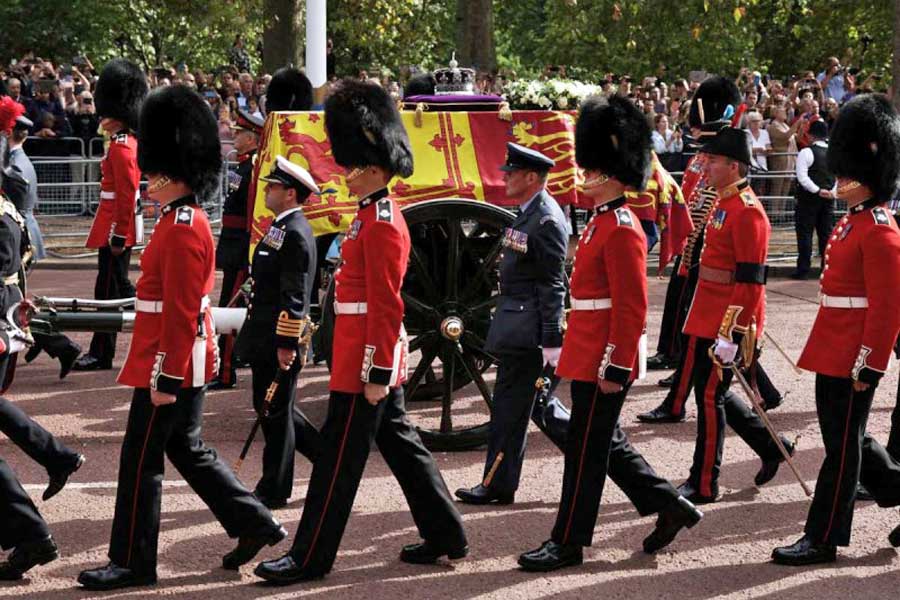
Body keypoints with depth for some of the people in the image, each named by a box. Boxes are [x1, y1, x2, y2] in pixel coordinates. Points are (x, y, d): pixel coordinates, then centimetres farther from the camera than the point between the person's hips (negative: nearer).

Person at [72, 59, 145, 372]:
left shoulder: (121, 147, -17)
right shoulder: (127, 143, 14)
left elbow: (127, 194, -21)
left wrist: (118, 235, -21)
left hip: (115, 227, -10)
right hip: (120, 226, 10)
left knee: (108, 289, -4)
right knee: (120, 286, 15)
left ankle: (101, 354, 2)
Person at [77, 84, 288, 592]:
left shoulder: (182, 230, -19)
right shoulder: (186, 221, 12)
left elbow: (181, 314, -22)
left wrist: (167, 380, -21)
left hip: (169, 366, -10)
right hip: (187, 363, 10)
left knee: (141, 460, -1)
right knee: (187, 450, 17)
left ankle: (132, 564, 8)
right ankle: (255, 524, 21)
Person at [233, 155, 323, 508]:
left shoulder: (294, 234, -18)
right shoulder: (284, 228, 14)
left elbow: (294, 296, -21)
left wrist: (286, 343, -22)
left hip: (278, 342, -10)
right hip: (267, 338, 10)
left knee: (276, 413, 0)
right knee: (272, 409, 17)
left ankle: (274, 491, 11)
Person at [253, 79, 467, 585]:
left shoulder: (380, 225, -18)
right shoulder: (378, 216, 13)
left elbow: (386, 307, -21)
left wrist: (376, 373, -21)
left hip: (367, 364, -10)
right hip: (380, 360, 10)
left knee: (339, 457, -4)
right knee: (401, 445, 16)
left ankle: (311, 557, 3)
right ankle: (446, 534, 23)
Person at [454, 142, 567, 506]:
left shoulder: (547, 220, -16)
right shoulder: (530, 214, 14)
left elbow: (553, 285, -19)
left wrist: (552, 341, -20)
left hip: (526, 330, -10)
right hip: (516, 325, 10)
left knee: (509, 406, -3)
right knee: (530, 402, 13)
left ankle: (497, 485, 3)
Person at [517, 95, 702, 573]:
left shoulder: (621, 230, -17)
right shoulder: (602, 222, 13)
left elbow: (631, 309, -20)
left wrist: (615, 368, -21)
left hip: (602, 361, -10)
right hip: (590, 355, 10)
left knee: (586, 448, -1)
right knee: (606, 443, 17)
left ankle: (568, 542, 7)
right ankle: (670, 507, 24)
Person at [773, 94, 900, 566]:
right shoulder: (853, 221, 13)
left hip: (852, 358, -10)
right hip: (833, 351, 10)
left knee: (842, 444, 0)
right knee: (847, 437, 17)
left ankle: (823, 539, 7)